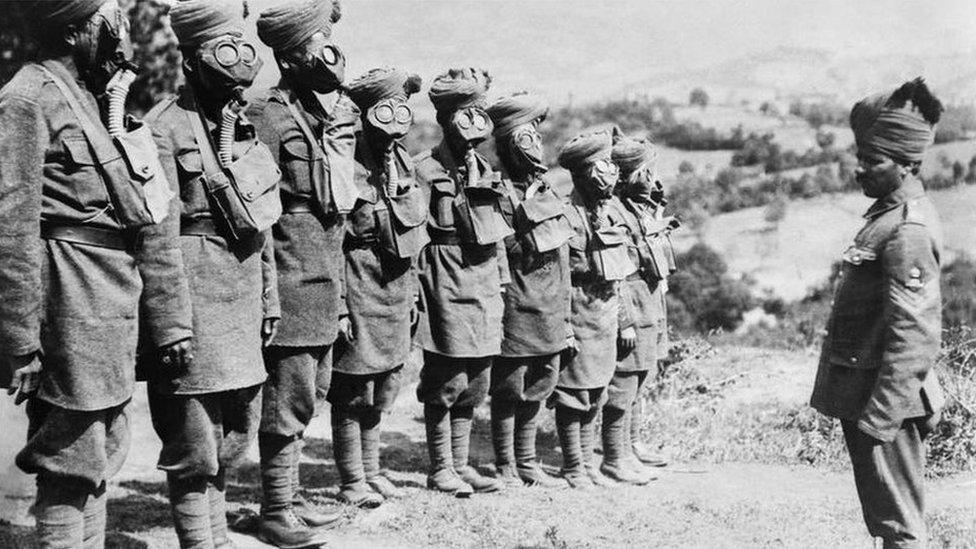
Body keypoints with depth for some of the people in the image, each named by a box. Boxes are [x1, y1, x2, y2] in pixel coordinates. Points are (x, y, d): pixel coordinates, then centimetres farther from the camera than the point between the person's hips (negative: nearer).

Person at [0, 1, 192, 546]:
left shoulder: (108, 100, 14)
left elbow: (154, 225, 14)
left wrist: (170, 319, 13)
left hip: (117, 310, 9)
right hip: (73, 311, -8)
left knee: (102, 457, 16)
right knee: (72, 464, -1)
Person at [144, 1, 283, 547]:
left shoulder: (243, 124, 14)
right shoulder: (167, 127, -10)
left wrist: (269, 300, 17)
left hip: (243, 300, 8)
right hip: (198, 301, -8)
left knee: (237, 430, 16)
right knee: (196, 443, 0)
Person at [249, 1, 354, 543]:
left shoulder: (337, 116, 13)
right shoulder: (270, 116, -11)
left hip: (324, 289, 8)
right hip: (291, 288, -8)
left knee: (309, 397, 15)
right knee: (292, 399, -2)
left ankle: (290, 494, 27)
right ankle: (275, 511, 9)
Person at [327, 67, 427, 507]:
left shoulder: (402, 164, 10)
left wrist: (412, 295, 16)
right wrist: (338, 304, -19)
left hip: (394, 295, 8)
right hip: (359, 293, -8)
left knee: (380, 393, 16)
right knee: (352, 394, 2)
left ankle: (371, 471, 29)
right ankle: (353, 482, 12)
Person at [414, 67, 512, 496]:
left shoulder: (485, 171, 15)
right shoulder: (426, 171, -8)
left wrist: (502, 282, 16)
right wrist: (415, 291, -16)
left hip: (484, 286, 7)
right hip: (447, 286, -7)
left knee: (475, 381, 11)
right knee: (447, 381, -3)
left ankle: (461, 463, 21)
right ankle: (440, 468, 9)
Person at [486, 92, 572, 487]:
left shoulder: (548, 192, 12)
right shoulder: (502, 196, -13)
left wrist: (564, 317, 17)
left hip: (550, 317, 8)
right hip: (517, 315, -8)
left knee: (536, 389, 14)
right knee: (509, 391, 2)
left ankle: (527, 464, 25)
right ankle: (505, 467, 14)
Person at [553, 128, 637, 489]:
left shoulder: (613, 210, 9)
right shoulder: (568, 215, -17)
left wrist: (624, 319, 16)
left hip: (606, 310, 8)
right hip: (579, 312, -8)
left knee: (596, 392, 14)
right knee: (573, 391, 1)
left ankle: (588, 464, 25)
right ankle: (573, 469, 12)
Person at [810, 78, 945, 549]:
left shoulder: (909, 230, -19)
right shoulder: (888, 213, 12)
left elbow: (912, 334, -24)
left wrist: (878, 416, -23)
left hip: (886, 399, -10)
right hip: (863, 391, 10)